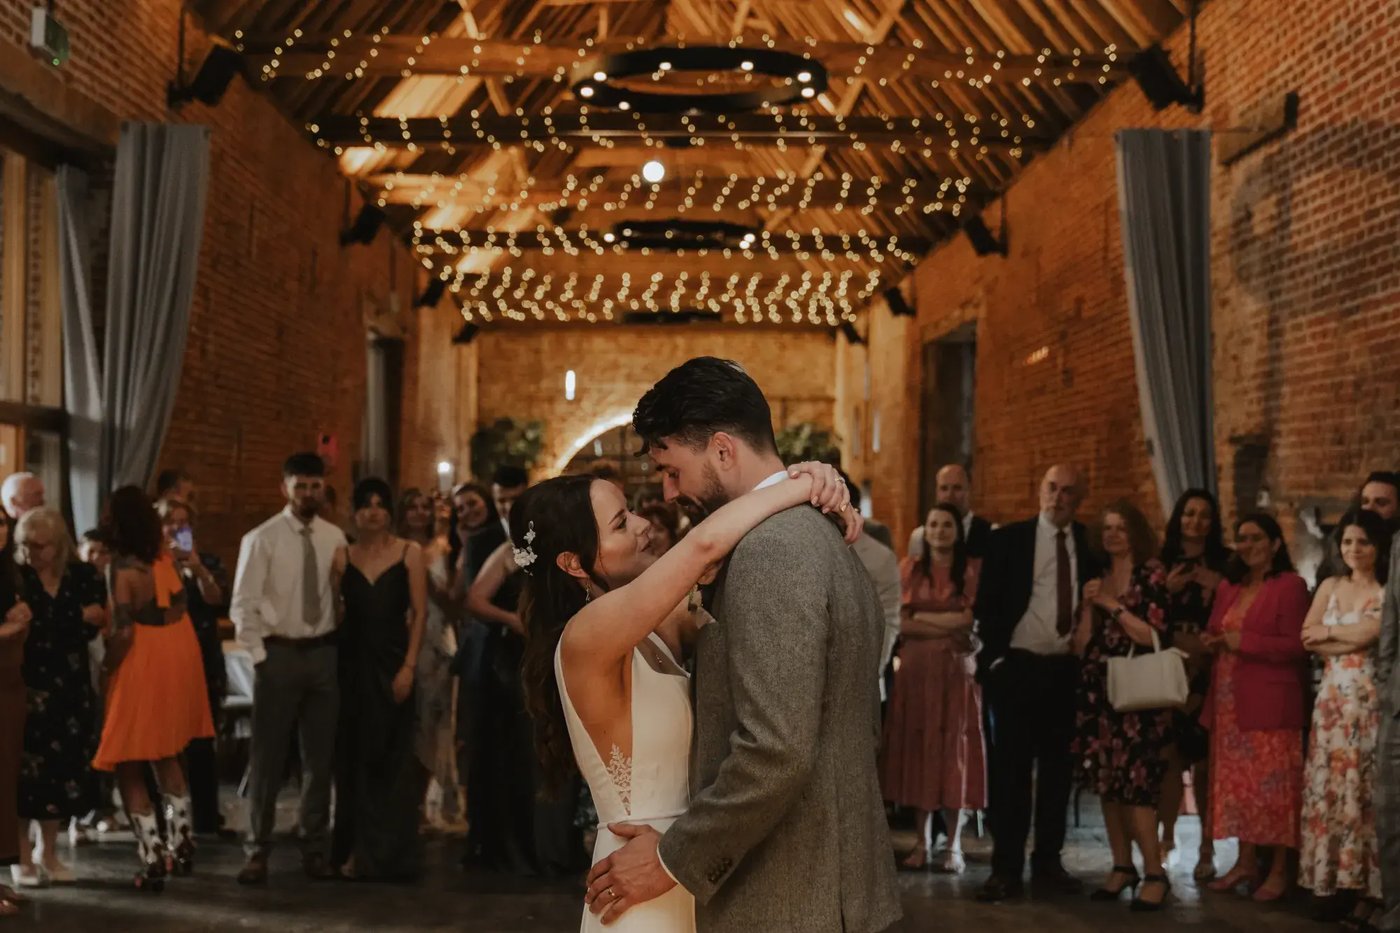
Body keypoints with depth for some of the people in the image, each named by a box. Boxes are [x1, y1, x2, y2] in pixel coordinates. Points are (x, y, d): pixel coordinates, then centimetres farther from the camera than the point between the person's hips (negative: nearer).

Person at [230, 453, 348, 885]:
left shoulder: (335, 538, 6)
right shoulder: (262, 538, -6)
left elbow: (342, 598, 11)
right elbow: (243, 605, -8)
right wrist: (260, 655, -11)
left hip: (324, 653, 4)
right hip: (279, 653, -4)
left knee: (320, 756, 10)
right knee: (267, 756, 2)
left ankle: (314, 849, 20)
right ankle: (258, 851, 12)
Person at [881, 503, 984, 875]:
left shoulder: (973, 569, 3)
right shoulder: (910, 568, 8)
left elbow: (973, 618, -6)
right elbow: (900, 623, 0)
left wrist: (922, 616, -5)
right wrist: (948, 627, -8)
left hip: (957, 671, -1)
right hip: (917, 670, 2)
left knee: (955, 751, -1)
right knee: (918, 749, 1)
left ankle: (954, 845, 4)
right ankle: (922, 842, 6)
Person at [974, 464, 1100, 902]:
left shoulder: (1089, 544, 5)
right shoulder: (1007, 540, -1)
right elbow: (987, 605, -1)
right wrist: (994, 659, -7)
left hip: (1067, 672, 2)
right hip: (1017, 667, -2)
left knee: (1057, 769, 8)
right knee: (1011, 770, 1)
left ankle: (1047, 861, 16)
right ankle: (1006, 868, 5)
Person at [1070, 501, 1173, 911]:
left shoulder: (1151, 574, -3)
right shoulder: (1096, 577, 13)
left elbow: (1154, 636, -11)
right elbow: (1080, 646, 9)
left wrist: (1113, 605, -11)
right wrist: (1088, 605, -5)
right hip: (1098, 691, 6)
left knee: (1134, 783, -10)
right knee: (1105, 782, 6)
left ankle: (1154, 873, -3)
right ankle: (1122, 866, 15)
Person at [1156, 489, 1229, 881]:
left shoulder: (1225, 565, 6)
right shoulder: (1163, 563, 9)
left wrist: (1218, 588, -13)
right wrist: (1166, 590, -10)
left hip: (1209, 673, -1)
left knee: (1205, 762, -3)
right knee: (1169, 758, -4)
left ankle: (1206, 849, 5)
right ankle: (1166, 840, 8)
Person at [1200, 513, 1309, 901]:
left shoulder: (1290, 585, -6)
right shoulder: (1229, 587, 17)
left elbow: (1296, 646, -12)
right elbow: (1217, 634, 27)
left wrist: (1243, 642, -15)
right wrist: (1213, 642, 4)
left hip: (1270, 702, -7)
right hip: (1230, 701, 7)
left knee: (1271, 782, -5)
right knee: (1237, 782, 8)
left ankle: (1279, 870, 0)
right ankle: (1246, 861, 16)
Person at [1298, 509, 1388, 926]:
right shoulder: (1329, 587, 14)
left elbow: (1370, 632, -16)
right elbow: (1306, 639, 4)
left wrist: (1329, 633, 0)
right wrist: (1353, 641, -7)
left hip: (1369, 701, -5)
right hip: (1331, 699, 5)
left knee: (1363, 790, -8)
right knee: (1327, 790, 3)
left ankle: (1367, 886, -5)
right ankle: (1331, 882, 6)